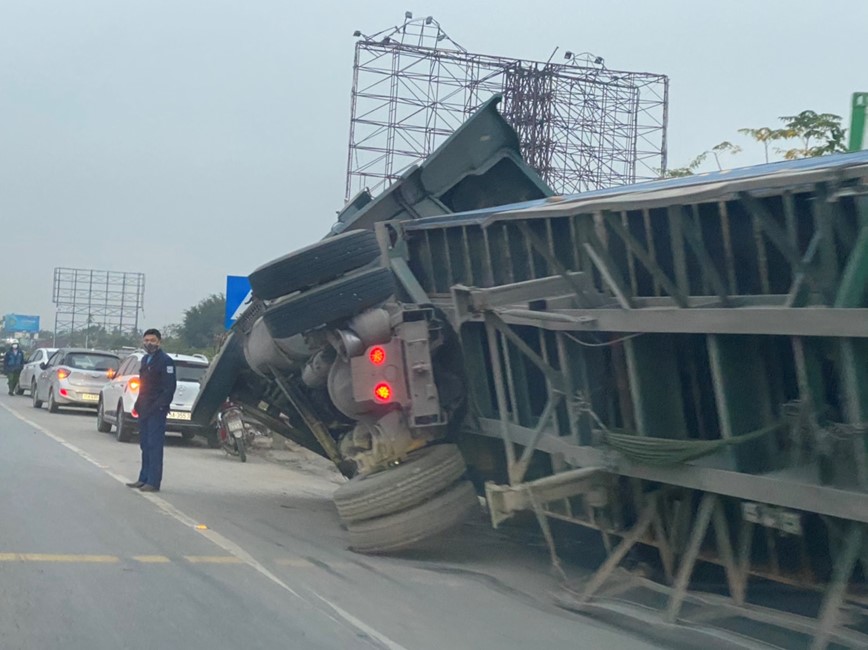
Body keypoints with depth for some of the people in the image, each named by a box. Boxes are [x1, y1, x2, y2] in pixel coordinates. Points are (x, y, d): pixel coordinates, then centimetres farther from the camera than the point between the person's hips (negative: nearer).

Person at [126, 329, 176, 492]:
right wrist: (138, 404, 15)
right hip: (145, 410, 9)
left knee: (154, 445, -8)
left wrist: (160, 406, -20)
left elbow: (170, 387, -15)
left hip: (157, 410, -9)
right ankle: (144, 479, 18)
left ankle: (153, 482, -7)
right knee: (145, 444, 12)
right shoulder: (145, 360, 18)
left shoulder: (165, 361, -10)